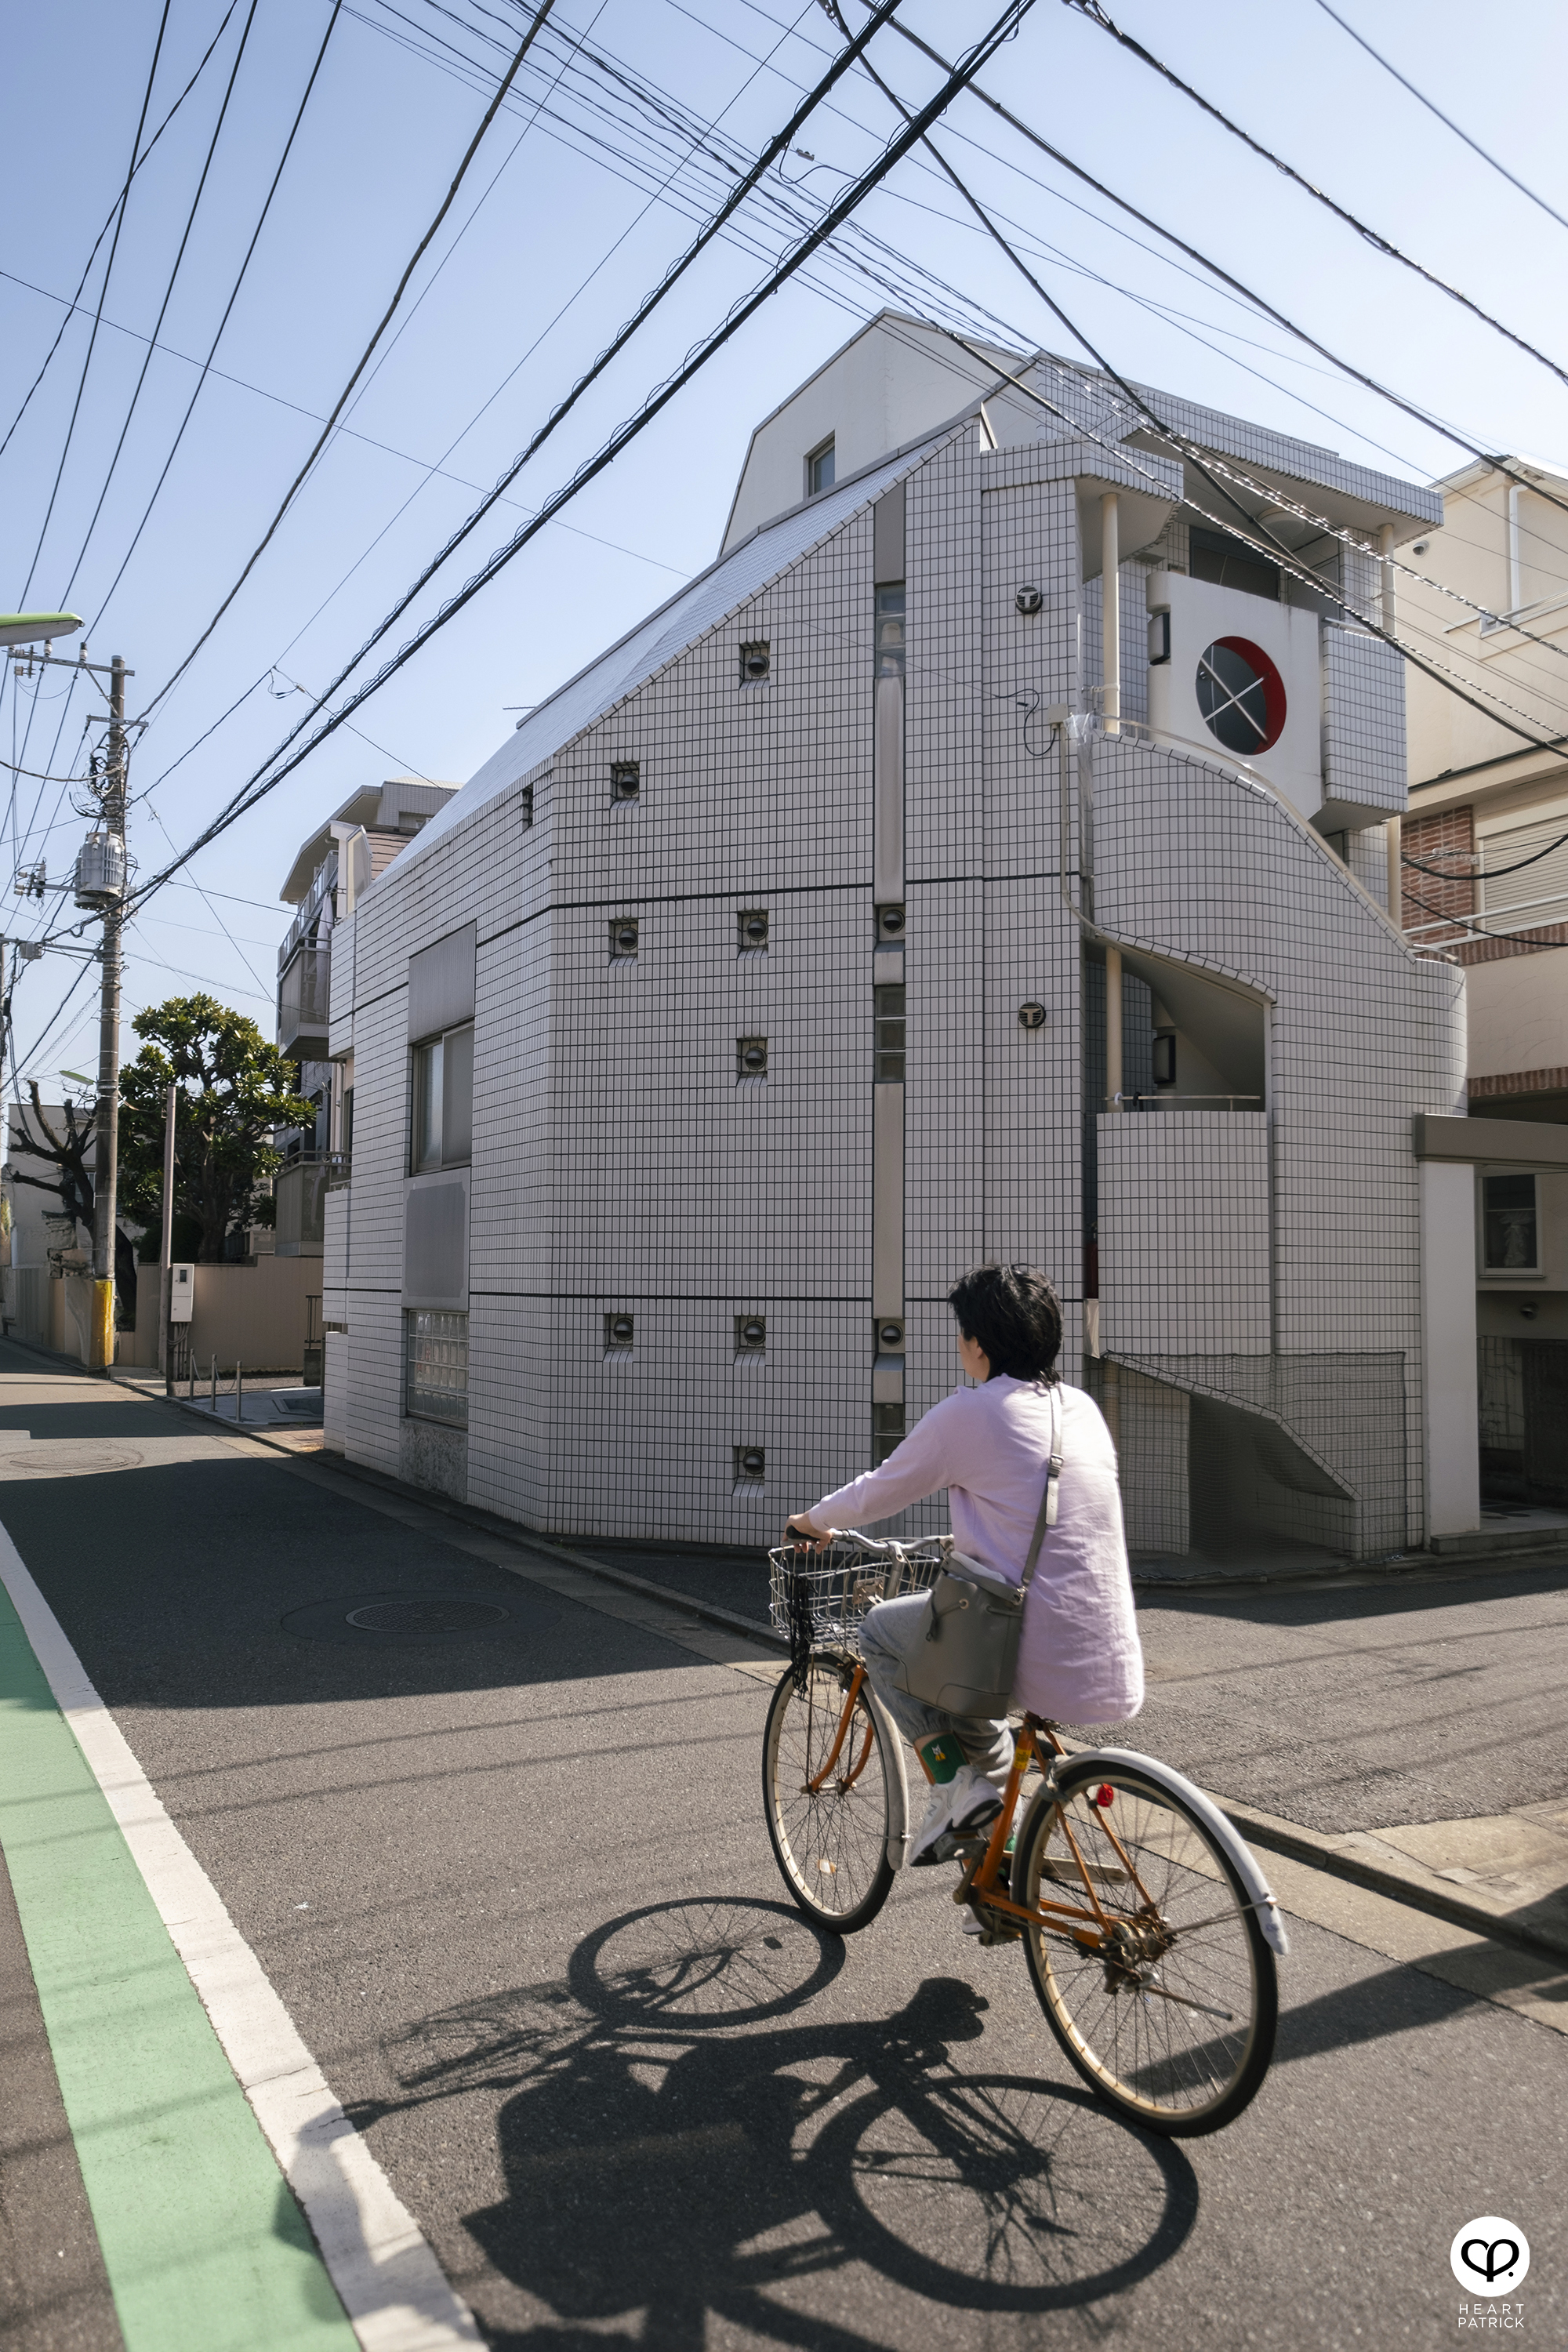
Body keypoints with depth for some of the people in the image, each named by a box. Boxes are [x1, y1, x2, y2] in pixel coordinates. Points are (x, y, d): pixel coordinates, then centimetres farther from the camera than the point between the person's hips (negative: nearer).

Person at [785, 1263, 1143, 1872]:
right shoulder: (1082, 1407, 12)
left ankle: (952, 1782, 5)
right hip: (1113, 1665, 7)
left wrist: (812, 1521, 25)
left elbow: (878, 1494, 6)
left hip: (1034, 1653, -7)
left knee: (880, 1630, 17)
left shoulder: (968, 1413, -7)